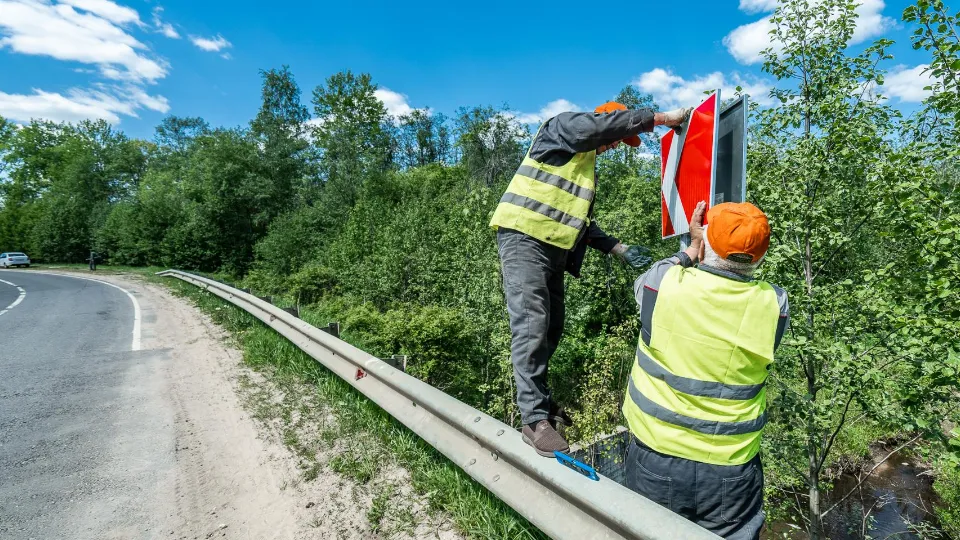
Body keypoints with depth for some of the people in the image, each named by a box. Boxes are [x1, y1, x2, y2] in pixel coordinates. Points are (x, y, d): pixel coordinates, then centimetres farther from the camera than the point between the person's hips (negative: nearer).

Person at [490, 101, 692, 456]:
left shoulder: (587, 166, 27)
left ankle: (534, 399, 23)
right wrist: (663, 117, 0)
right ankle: (535, 420, -7)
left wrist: (619, 249, 18)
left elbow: (582, 223, 26)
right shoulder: (562, 127, 5)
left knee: (552, 328, 9)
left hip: (554, 249, 9)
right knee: (531, 327, -14)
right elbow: (613, 121, -11)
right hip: (524, 240, -9)